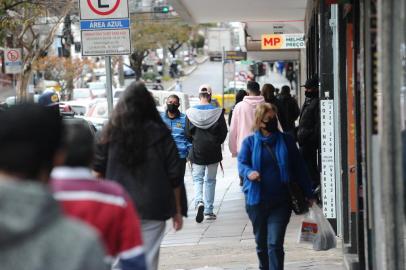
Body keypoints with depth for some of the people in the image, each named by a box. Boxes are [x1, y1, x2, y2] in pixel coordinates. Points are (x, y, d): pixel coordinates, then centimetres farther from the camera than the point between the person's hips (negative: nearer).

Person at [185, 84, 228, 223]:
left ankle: (199, 202, -19)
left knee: (198, 179, 8)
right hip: (213, 151, 0)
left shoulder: (191, 112, -8)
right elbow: (224, 132, -4)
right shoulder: (217, 112, -10)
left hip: (197, 150, 0)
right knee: (210, 180, 12)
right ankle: (208, 211, 14)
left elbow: (188, 133, -2)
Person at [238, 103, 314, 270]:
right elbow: (242, 164, -4)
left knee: (275, 243, -12)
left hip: (281, 201, -1)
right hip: (256, 200, 1)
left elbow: (299, 168, 8)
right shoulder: (250, 142, 4)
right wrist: (249, 173, -28)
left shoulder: (286, 141, 5)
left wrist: (308, 194, 9)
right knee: (261, 243, 15)